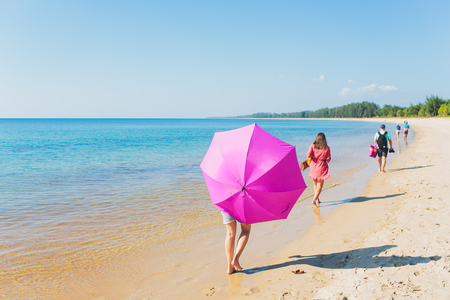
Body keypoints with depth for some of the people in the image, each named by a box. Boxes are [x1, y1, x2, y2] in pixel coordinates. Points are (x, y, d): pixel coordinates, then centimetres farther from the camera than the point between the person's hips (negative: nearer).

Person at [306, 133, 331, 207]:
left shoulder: (312, 146, -5)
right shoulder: (326, 148, -7)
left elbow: (308, 155, -15)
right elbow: (328, 159, -4)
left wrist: (313, 156, 5)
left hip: (313, 167, 2)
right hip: (322, 167, -2)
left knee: (315, 183, 18)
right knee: (320, 185, 3)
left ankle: (317, 199, 27)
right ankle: (314, 200, -11)